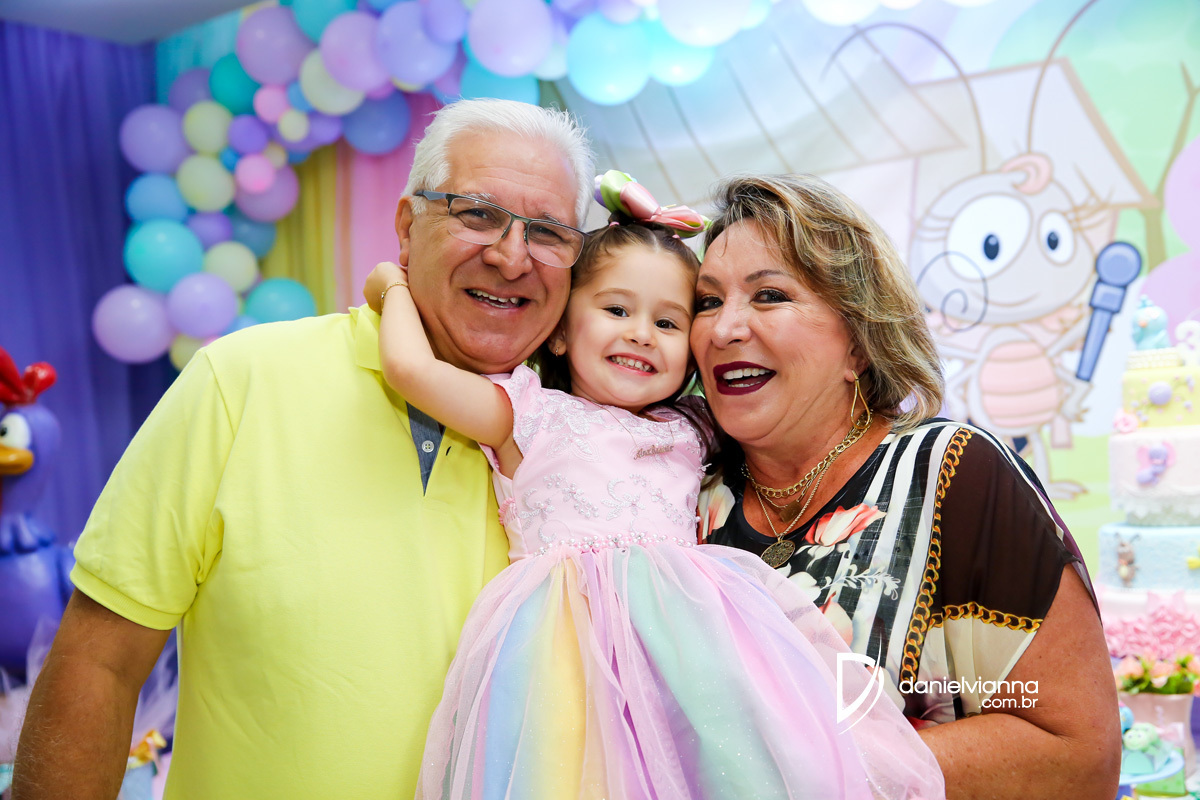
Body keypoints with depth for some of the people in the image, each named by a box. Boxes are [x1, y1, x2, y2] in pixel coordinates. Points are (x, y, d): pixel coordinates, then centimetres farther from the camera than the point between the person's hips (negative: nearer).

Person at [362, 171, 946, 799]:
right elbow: (410, 367, 1)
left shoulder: (687, 431, 24)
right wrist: (395, 286, 20)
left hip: (685, 620, 4)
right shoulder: (531, 416, 10)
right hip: (572, 632, -3)